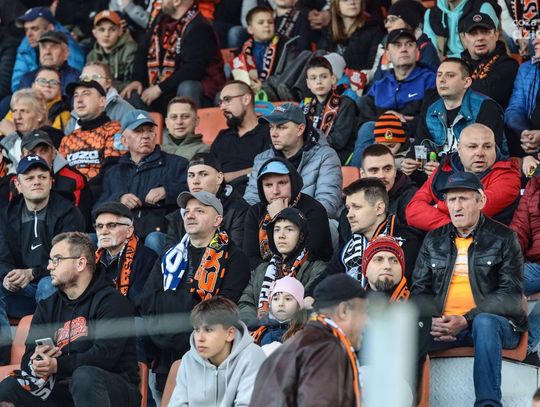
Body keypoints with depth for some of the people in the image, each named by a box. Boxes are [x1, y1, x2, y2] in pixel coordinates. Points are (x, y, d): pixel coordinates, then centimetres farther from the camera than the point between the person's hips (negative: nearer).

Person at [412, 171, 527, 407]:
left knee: (484, 323, -40)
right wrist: (432, 320, -8)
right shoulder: (434, 240, 17)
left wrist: (466, 320, -16)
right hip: (443, 326, 3)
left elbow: (510, 294, -3)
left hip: (494, 323, -3)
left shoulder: (503, 239, 6)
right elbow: (419, 290, 16)